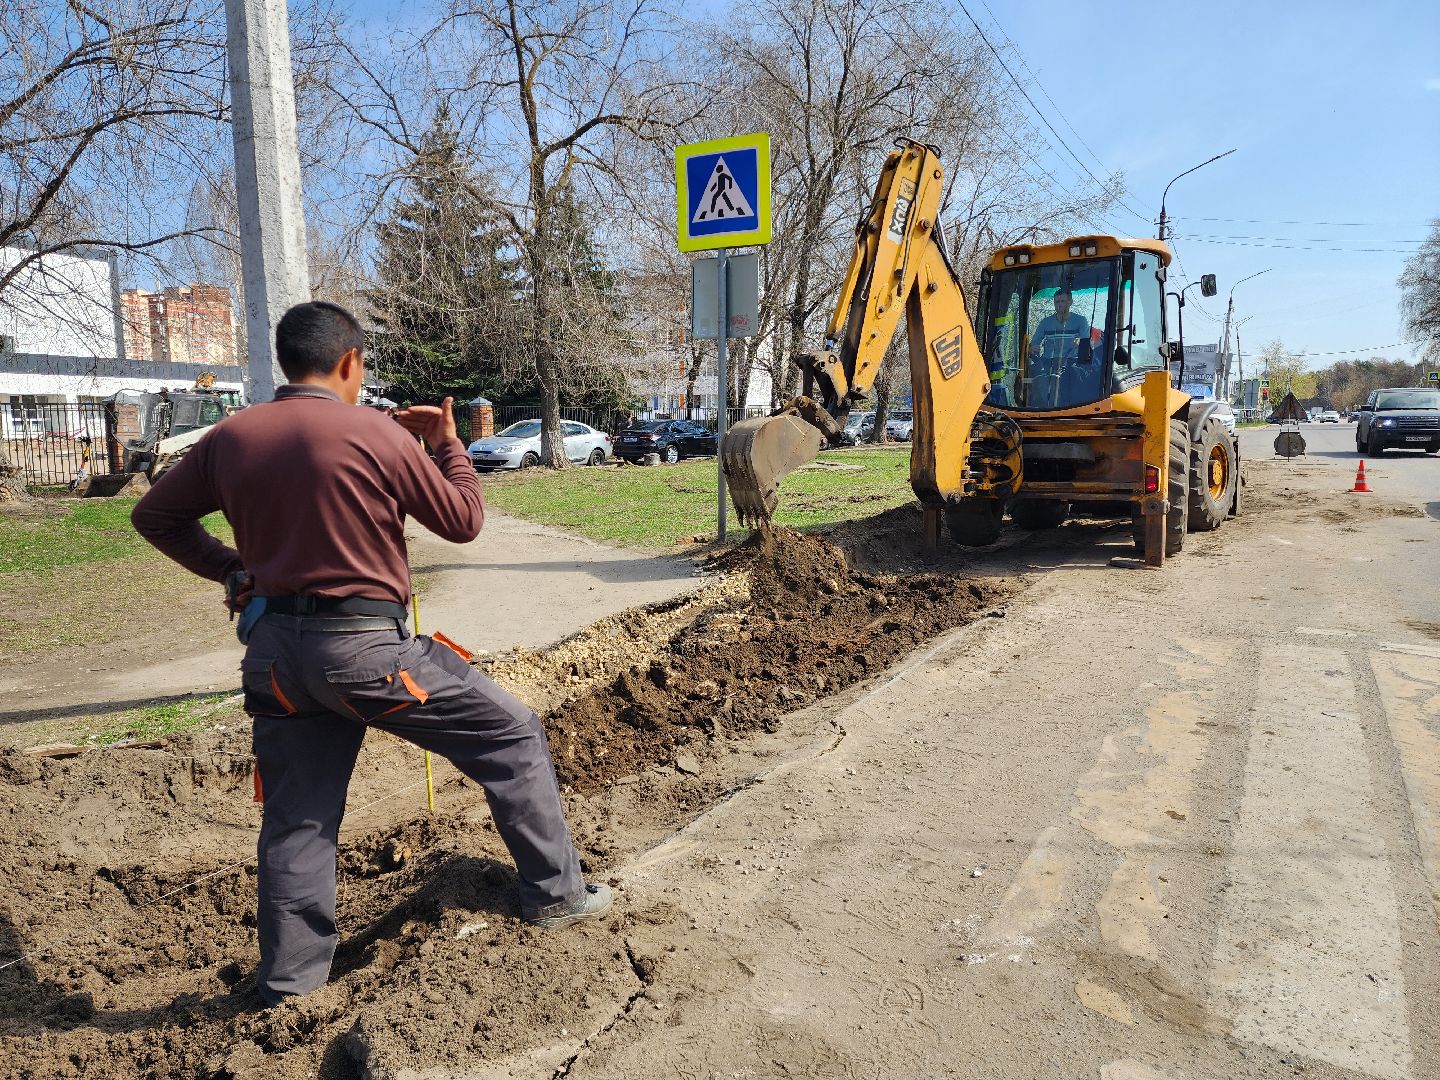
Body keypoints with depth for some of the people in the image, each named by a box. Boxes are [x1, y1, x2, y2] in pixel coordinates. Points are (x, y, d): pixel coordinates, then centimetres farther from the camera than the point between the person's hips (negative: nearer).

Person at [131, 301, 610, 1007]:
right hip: (362, 648, -6)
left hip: (273, 650, 6)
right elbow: (464, 522, -2)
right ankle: (555, 893, 17)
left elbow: (155, 516, 17)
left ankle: (288, 979, 29)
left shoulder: (230, 437, 5)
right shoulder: (374, 433, -11)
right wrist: (447, 444, 11)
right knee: (513, 737, 8)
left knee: (295, 818, 18)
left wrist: (232, 572, 15)